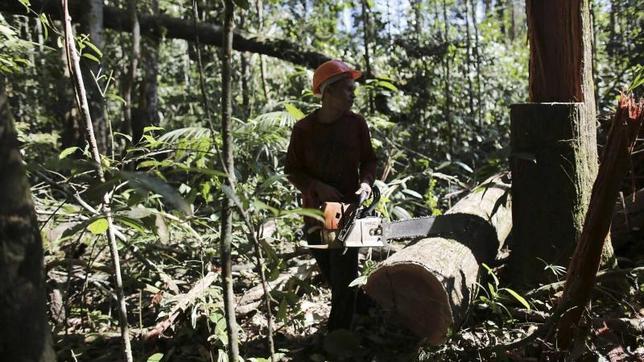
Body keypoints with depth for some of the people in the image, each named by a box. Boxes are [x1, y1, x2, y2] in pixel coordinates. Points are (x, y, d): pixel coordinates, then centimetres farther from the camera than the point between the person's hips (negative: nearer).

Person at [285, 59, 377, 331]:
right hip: (315, 211, 1)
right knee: (330, 275, 13)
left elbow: (368, 160, 7)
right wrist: (318, 187, -19)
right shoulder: (303, 129, -7)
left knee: (343, 277, -6)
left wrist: (366, 183, -13)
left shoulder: (356, 124, -3)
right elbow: (292, 170, -4)